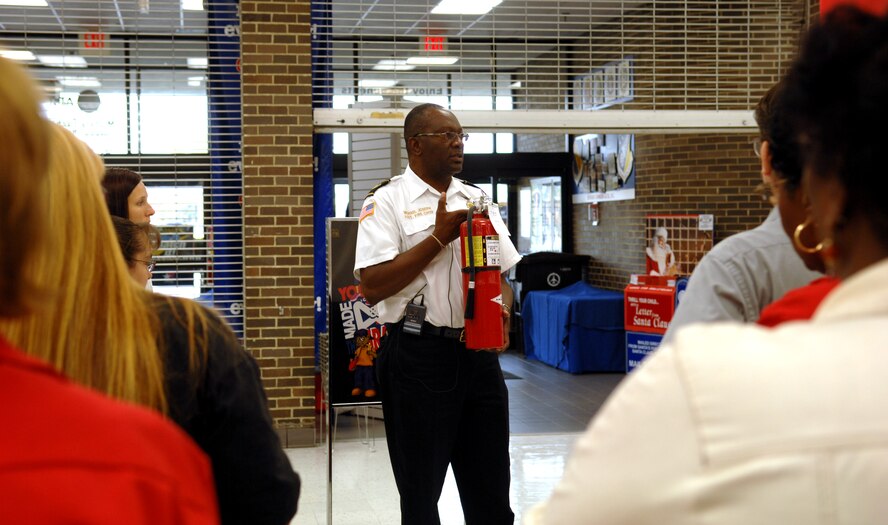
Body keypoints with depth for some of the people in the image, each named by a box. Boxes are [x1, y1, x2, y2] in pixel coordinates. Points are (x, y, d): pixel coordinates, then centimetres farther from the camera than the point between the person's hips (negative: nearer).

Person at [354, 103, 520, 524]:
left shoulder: (477, 200, 14)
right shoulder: (387, 202, -4)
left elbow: (503, 274, 19)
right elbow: (372, 288, -14)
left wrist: (501, 312, -3)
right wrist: (439, 237, -14)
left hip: (479, 354, 5)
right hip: (419, 358, -5)